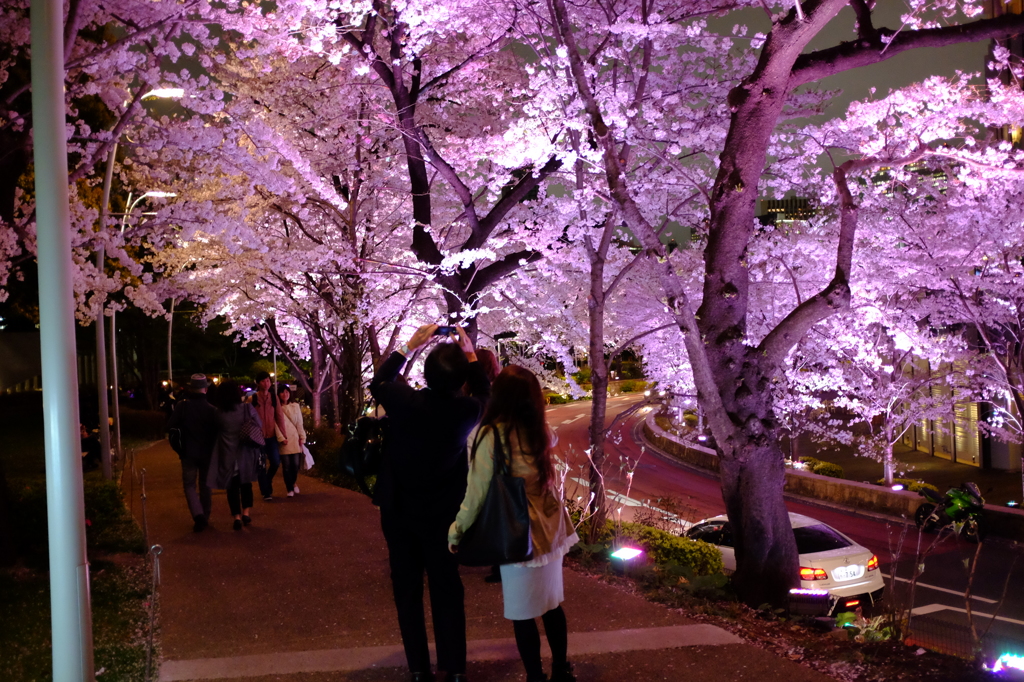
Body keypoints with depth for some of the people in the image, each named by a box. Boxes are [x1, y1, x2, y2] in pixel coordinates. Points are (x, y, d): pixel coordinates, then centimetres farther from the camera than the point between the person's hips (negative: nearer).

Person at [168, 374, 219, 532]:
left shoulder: (182, 406, -11)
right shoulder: (212, 409, -10)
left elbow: (170, 427, -11)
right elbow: (216, 431, -7)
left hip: (188, 452, -1)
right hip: (207, 452, 1)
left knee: (189, 484, 8)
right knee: (205, 484, 17)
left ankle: (198, 514, -12)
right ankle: (205, 517, 23)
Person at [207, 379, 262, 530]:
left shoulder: (218, 413, -8)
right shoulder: (248, 408, -8)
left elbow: (215, 431, 5)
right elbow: (260, 428, -1)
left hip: (228, 455, -1)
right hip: (246, 454, 1)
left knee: (232, 486, 10)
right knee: (245, 484, 19)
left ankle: (237, 517, 5)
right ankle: (246, 512, 10)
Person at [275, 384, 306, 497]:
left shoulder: (295, 406, 12)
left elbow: (300, 424, 11)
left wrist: (302, 438, 4)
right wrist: (281, 438, -13)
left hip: (295, 440, 2)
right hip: (284, 441, -2)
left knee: (295, 464, -1)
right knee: (286, 466, -2)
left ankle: (291, 483, 25)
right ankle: (290, 488, 11)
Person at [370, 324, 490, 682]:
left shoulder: (405, 401, -19)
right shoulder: (466, 409, -16)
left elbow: (378, 382, 5)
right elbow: (483, 394, 10)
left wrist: (409, 346, 7)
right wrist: (470, 353, 12)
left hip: (398, 511, 0)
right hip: (444, 512, 0)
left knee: (407, 590, 10)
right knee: (447, 589, 10)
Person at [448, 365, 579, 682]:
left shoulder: (490, 436, -17)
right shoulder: (539, 430, 0)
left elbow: (477, 493, -13)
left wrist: (456, 531, 0)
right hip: (549, 527, 7)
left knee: (522, 613, 7)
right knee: (552, 603, 19)